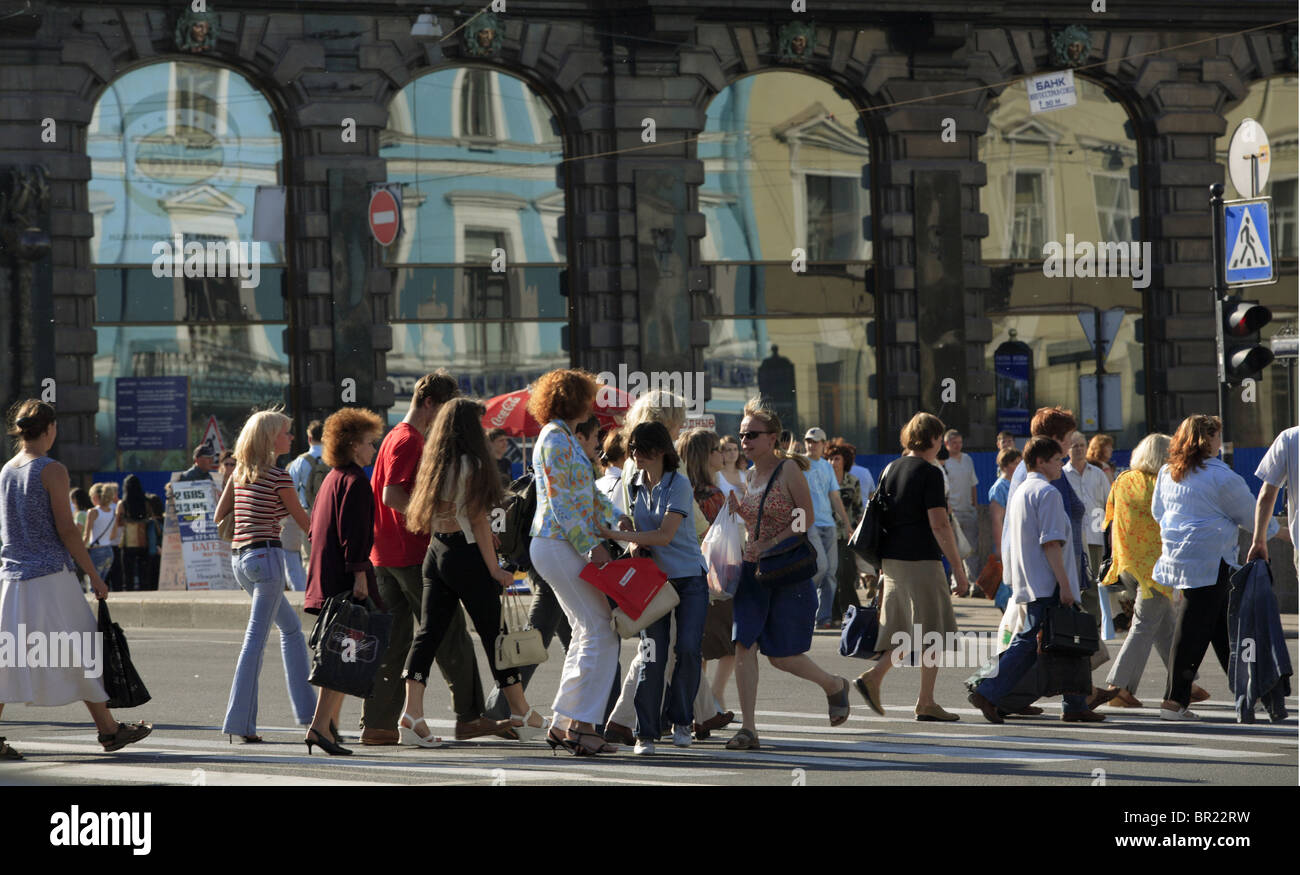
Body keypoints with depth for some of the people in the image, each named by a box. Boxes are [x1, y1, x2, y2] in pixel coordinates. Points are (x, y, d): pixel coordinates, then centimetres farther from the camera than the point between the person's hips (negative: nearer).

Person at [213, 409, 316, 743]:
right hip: (266, 556, -8)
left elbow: (219, 515, 14)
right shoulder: (278, 476, -10)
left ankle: (306, 708, 21)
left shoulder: (240, 472, 10)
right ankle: (240, 721, -13)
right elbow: (304, 521, -2)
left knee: (291, 627, 20)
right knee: (256, 637, -9)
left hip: (239, 558, 8)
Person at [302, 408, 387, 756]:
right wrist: (359, 574, -21)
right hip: (345, 577, -10)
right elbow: (354, 531, -19)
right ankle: (321, 725, -17)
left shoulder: (331, 479, 19)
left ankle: (329, 723, 17)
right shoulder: (354, 480, -11)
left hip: (325, 577, 10)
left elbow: (315, 525, 23)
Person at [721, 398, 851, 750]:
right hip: (752, 569, 6)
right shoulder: (750, 476, 10)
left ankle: (835, 685, 28)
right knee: (744, 644, -10)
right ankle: (748, 728, -8)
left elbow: (806, 519, -13)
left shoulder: (789, 470, -10)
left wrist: (770, 545, -20)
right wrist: (737, 508, 2)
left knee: (781, 655, -2)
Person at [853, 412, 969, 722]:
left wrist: (881, 567, 23)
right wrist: (958, 569, -13)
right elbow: (939, 525, -16)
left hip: (892, 560, 7)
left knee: (907, 633, 15)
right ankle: (926, 703, 3)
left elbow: (880, 519, 16)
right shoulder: (929, 473, -11)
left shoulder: (889, 470, 11)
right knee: (934, 633, 2)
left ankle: (873, 676, -2)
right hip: (921, 561, -7)